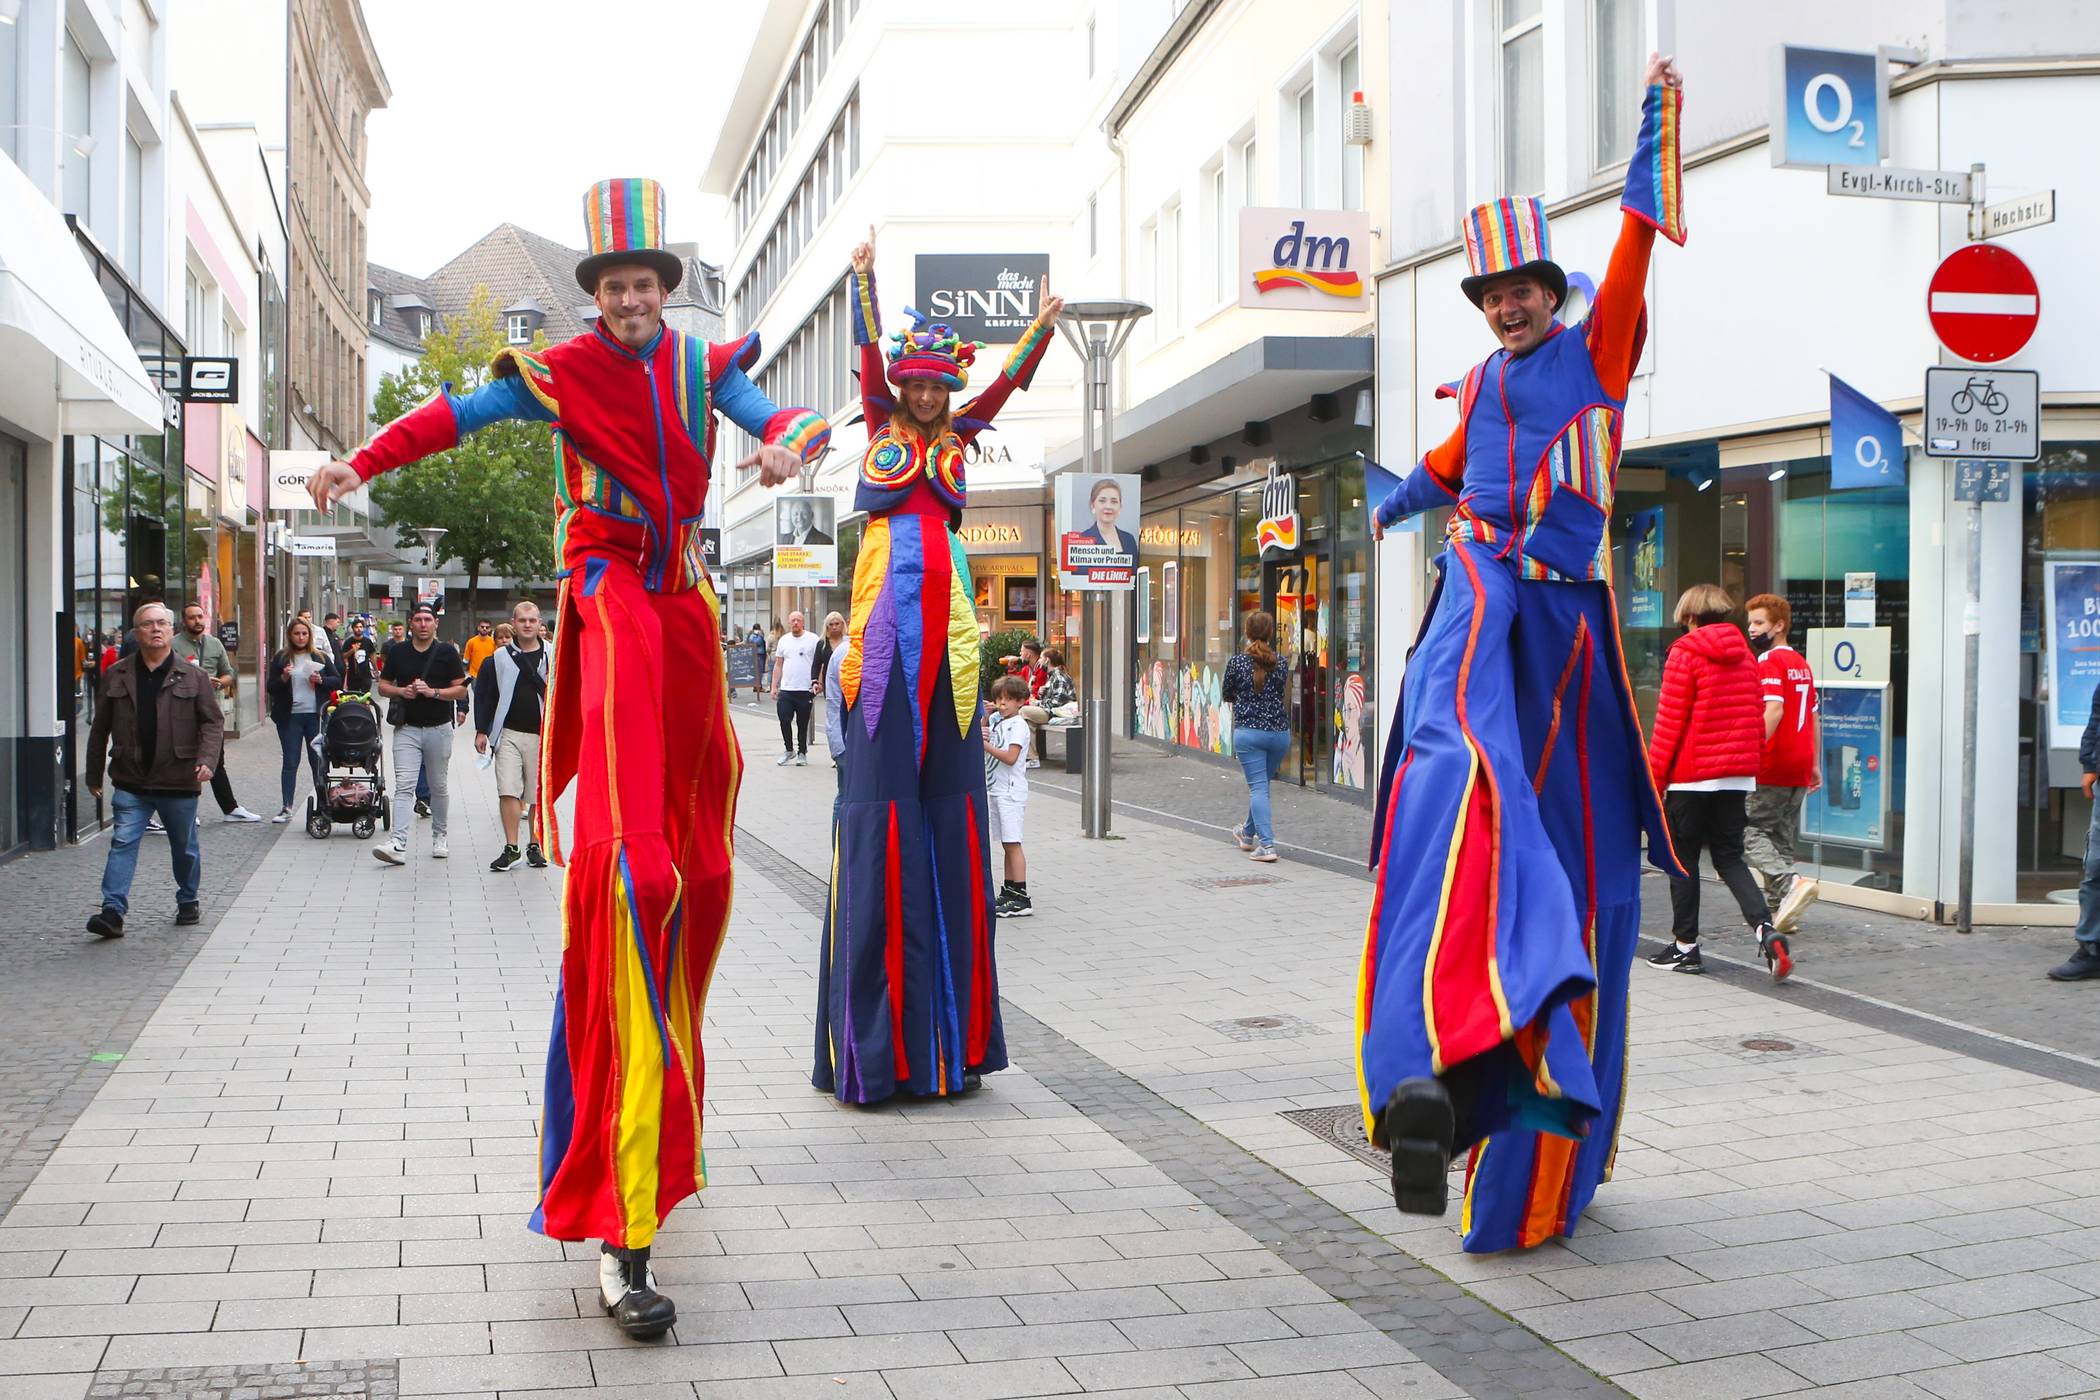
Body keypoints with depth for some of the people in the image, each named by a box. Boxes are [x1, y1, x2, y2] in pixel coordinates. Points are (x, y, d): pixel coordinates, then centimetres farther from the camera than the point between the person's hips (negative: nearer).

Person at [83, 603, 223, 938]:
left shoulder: (192, 677, 0)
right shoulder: (116, 676, 4)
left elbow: (212, 722, -1)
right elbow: (100, 728, 10)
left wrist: (207, 759, -17)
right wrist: (94, 774, 12)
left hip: (179, 781, 0)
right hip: (130, 782, 0)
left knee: (185, 847, 13)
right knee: (123, 844, -8)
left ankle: (188, 902, 31)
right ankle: (113, 912, -9)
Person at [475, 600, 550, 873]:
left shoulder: (552, 658, 4)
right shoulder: (498, 660, 7)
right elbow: (483, 695, 11)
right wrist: (481, 731, 5)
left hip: (542, 736, 0)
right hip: (508, 734, 0)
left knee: (538, 794, 5)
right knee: (508, 791, -7)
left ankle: (534, 845, 17)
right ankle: (511, 848, -2)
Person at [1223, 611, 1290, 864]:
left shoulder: (1237, 661, -5)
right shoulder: (1278, 663, 2)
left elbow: (1226, 695, 6)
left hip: (1249, 731, -3)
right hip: (1279, 731, 3)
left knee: (1258, 787, -3)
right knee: (1262, 784, 19)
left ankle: (1266, 845, -14)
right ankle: (1248, 833, 39)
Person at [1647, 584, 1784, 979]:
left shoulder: (1685, 653, -8)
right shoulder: (1745, 655, 10)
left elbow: (1669, 721, -10)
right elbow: (1757, 716, 13)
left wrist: (1654, 776, -5)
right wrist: (1752, 768, 21)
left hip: (1691, 773, -6)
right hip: (1738, 773, 6)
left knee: (1683, 859, 6)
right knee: (1729, 857, 11)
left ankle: (1685, 946, 11)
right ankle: (1765, 928, -9)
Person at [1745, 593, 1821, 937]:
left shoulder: (1769, 662, -11)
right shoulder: (1801, 664, 16)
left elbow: (1774, 710, -23)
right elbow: (1813, 717, 20)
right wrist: (1815, 764, 23)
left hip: (1772, 767, -8)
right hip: (1800, 767, 8)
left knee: (1750, 832, -4)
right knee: (1782, 838, 12)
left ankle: (1791, 884, -23)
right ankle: (1779, 909, 12)